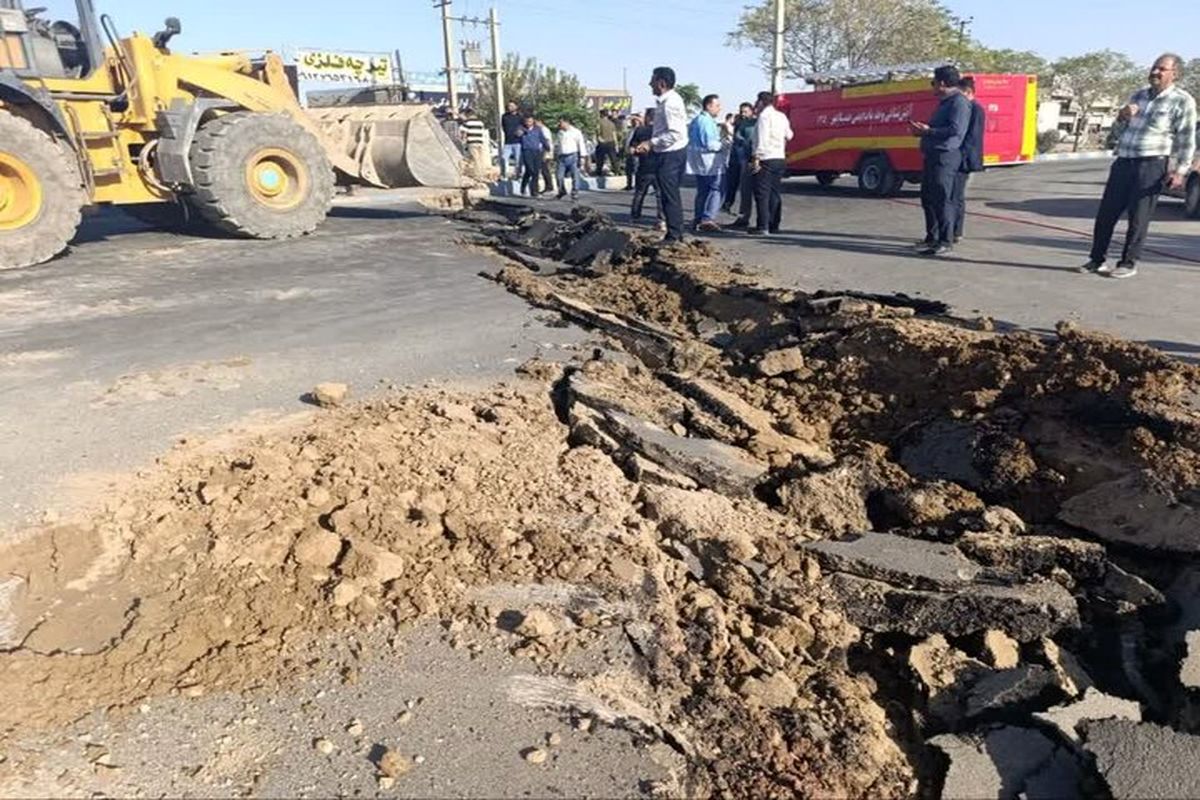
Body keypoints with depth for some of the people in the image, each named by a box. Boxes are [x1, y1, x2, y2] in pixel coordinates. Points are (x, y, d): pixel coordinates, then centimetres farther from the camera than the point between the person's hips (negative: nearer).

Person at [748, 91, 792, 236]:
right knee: (775, 193, 12)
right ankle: (774, 225, 14)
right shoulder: (782, 116, 14)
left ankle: (763, 227, -11)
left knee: (762, 194, -7)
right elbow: (788, 136, 22)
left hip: (766, 159, -8)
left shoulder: (764, 116, -9)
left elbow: (762, 139, -18)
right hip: (780, 158, 8)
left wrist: (756, 159, -20)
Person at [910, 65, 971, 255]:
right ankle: (932, 238, 22)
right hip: (933, 154, 11)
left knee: (942, 199, -11)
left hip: (946, 156, -11)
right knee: (927, 197, 13)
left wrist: (929, 131, -17)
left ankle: (946, 241, -9)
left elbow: (956, 130, -20)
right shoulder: (944, 102, 22)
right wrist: (922, 130, 16)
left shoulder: (959, 102, -9)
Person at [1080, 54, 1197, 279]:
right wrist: (1122, 115, 2)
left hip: (1152, 165, -5)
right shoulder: (1139, 95, 16)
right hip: (1123, 162, 6)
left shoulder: (1182, 101, -1)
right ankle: (1097, 259, 12)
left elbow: (1186, 140, -4)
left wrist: (1180, 170, -14)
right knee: (1106, 213, 4)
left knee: (1138, 217, -4)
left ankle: (1129, 263, 4)